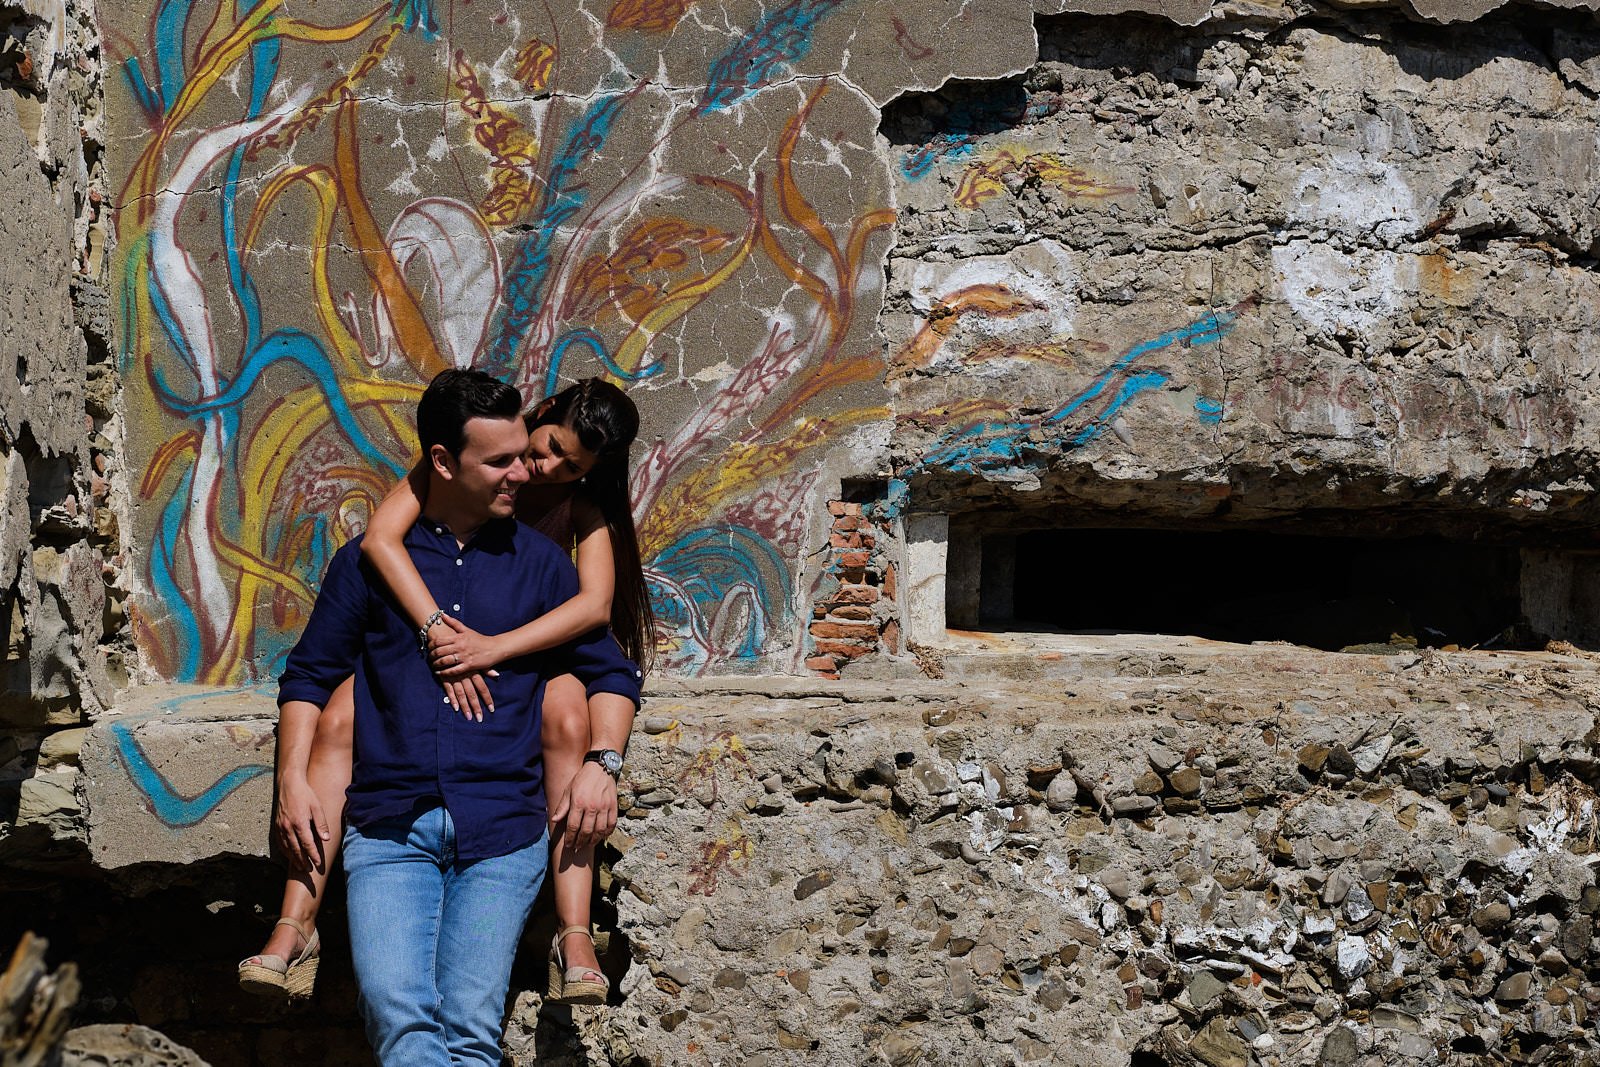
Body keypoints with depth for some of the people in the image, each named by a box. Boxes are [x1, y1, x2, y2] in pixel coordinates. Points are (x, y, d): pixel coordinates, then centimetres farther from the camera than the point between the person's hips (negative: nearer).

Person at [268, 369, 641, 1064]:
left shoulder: (540, 564, 15)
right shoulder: (368, 561, 13)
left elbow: (611, 673, 19)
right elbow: (308, 676, 17)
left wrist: (601, 764, 2)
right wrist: (292, 779, 2)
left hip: (502, 830, 0)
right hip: (388, 826, 0)